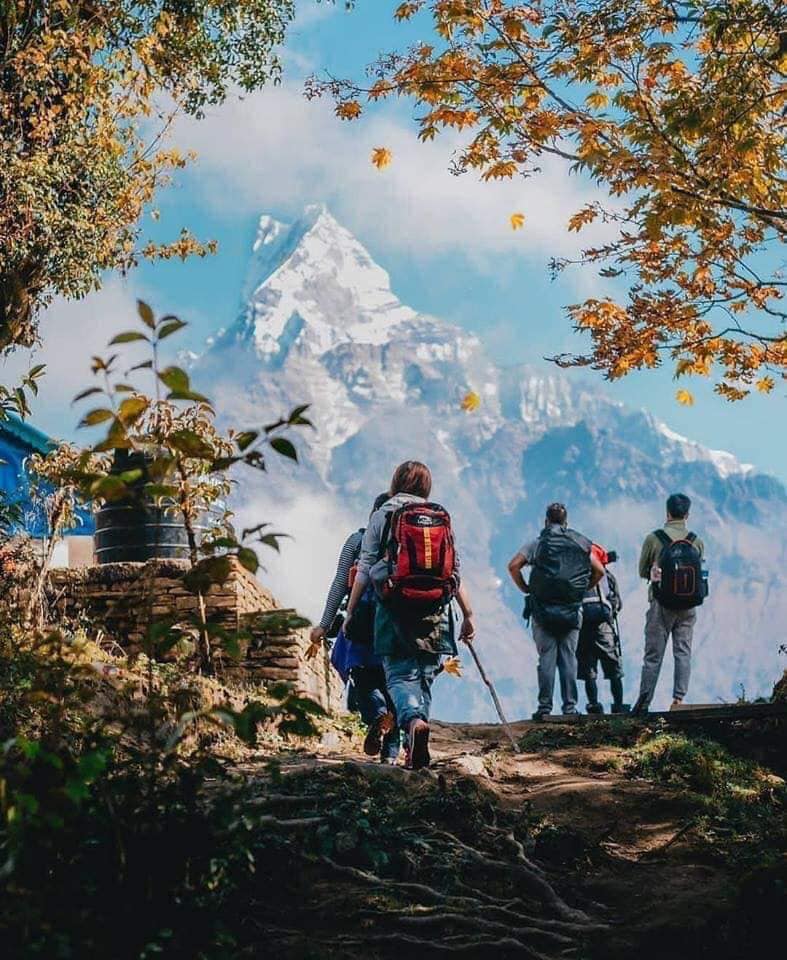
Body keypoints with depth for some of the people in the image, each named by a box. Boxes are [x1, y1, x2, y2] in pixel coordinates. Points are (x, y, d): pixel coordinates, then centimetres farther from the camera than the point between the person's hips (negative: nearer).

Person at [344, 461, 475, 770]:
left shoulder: (382, 515, 3)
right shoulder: (442, 518, 10)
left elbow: (364, 569, -1)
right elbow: (455, 570, 7)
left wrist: (350, 610, 5)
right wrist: (468, 614, 10)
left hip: (395, 608, -3)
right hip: (434, 611, 3)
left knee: (399, 675, -2)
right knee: (424, 677, 11)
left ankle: (414, 720, -31)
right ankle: (415, 750, 8)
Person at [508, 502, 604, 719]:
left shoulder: (537, 543, 3)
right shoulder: (580, 543, 8)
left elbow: (513, 566, -7)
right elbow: (599, 571, 5)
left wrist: (525, 588, 5)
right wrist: (584, 590, 15)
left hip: (543, 609, -1)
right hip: (572, 610, 1)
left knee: (546, 657, 1)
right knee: (569, 657, 5)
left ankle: (545, 706, -2)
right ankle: (570, 707, 4)